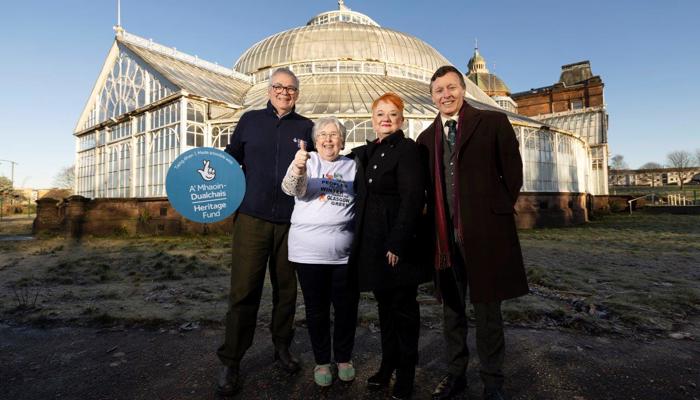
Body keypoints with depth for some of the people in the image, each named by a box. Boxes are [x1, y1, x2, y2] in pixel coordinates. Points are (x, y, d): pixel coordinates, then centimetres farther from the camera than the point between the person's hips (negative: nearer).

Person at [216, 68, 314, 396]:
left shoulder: (306, 128, 10)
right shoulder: (250, 120, 10)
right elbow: (231, 159, 11)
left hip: (291, 221, 1)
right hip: (252, 217, -1)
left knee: (286, 288, 11)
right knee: (243, 289, -1)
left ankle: (282, 346, 30)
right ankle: (231, 362, 14)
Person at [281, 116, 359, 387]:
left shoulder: (352, 167, 9)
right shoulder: (308, 161, 1)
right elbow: (292, 189, -17)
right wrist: (297, 168, -38)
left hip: (345, 253, 2)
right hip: (309, 252, -2)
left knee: (347, 307, 11)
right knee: (317, 309, 11)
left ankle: (344, 358, 34)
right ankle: (322, 361, 31)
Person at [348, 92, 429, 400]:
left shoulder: (406, 149, -10)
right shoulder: (367, 152, 13)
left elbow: (412, 200, -17)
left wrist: (397, 244, -20)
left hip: (397, 242, -7)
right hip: (373, 242, 7)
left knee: (403, 308, 7)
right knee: (385, 306, 18)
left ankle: (405, 374, 24)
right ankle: (387, 365, 34)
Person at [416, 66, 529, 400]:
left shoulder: (493, 122, 1)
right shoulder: (426, 138, 11)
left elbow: (513, 174, 3)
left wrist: (496, 214, 1)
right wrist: (435, 224, 6)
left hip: (484, 233, -3)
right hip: (444, 236, 4)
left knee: (487, 309, 8)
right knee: (451, 307, 14)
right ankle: (455, 373, 31)